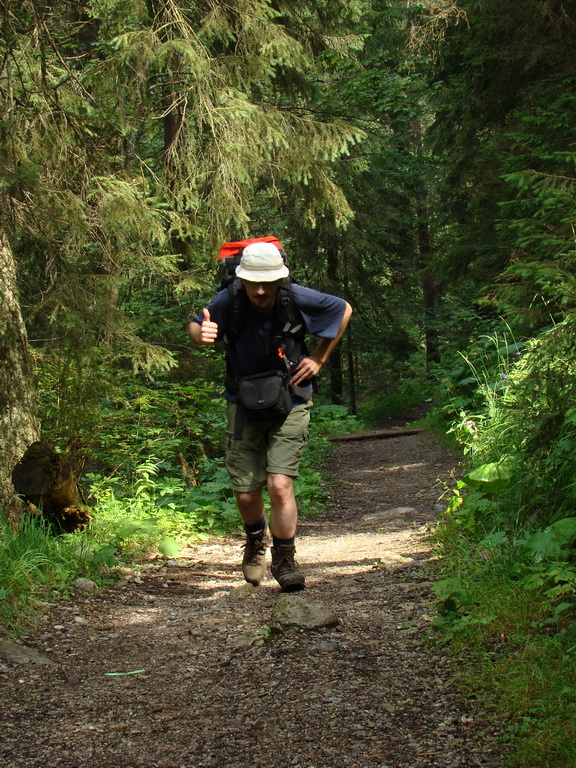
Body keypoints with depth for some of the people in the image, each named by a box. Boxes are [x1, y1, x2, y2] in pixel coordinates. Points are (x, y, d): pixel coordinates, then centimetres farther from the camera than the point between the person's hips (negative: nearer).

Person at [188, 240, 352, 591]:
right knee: (246, 493, 4)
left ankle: (285, 559, 7)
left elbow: (344, 309, 2)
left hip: (290, 403, -1)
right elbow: (194, 326, 1)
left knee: (280, 484, -16)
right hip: (245, 403, 2)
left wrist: (319, 358, -1)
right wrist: (201, 333, -25)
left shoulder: (298, 299, -18)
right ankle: (256, 540, 39)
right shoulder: (229, 302, -17)